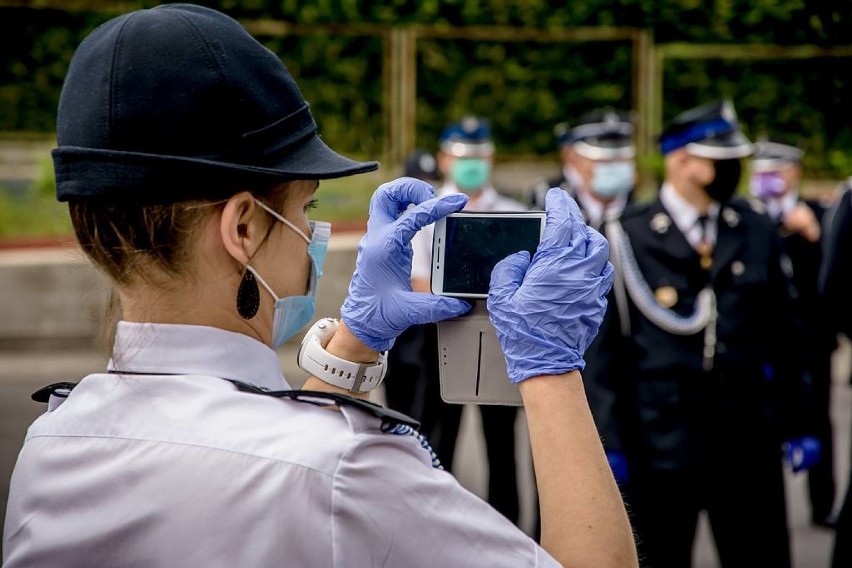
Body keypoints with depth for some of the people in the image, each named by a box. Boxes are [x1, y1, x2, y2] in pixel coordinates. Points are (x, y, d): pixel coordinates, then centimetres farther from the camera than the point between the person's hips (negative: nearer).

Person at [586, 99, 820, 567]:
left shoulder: (758, 232, 6)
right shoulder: (627, 237, -5)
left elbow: (780, 332, 9)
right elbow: (605, 342, -5)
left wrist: (794, 423, 9)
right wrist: (609, 440, -7)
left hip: (747, 436, 3)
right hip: (660, 438, -3)